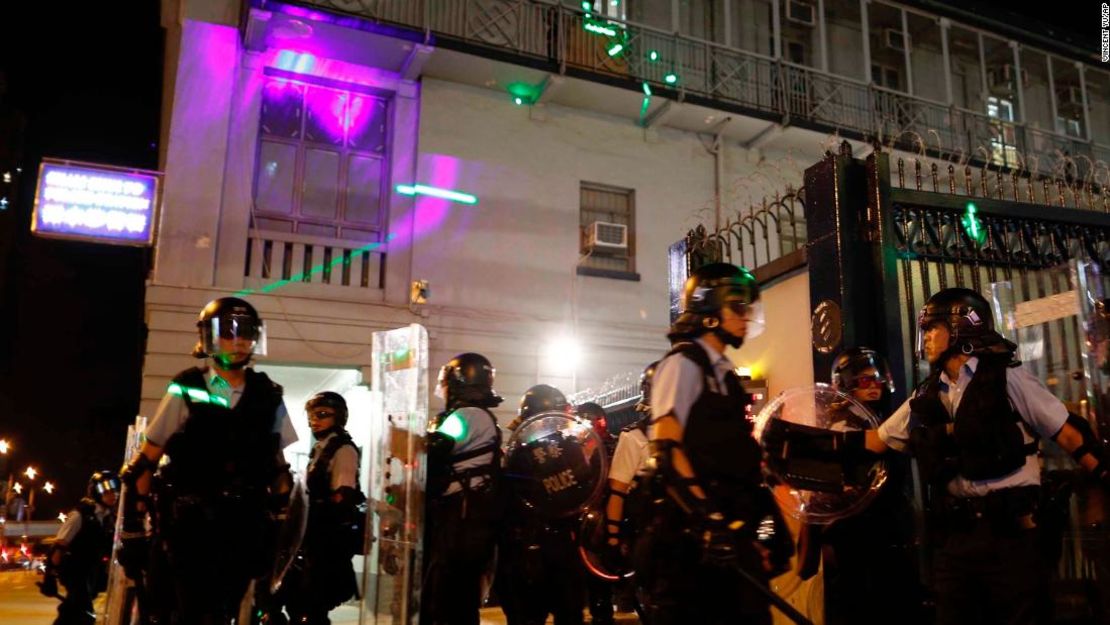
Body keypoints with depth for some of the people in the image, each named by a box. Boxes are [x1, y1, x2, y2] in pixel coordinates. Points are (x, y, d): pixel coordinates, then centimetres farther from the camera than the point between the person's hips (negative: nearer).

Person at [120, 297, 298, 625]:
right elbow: (148, 457, 2)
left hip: (245, 522, 3)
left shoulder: (268, 396, 7)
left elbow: (277, 462, 12)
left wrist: (281, 513, 6)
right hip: (192, 518, -3)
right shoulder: (186, 390, -1)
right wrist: (135, 517, -2)